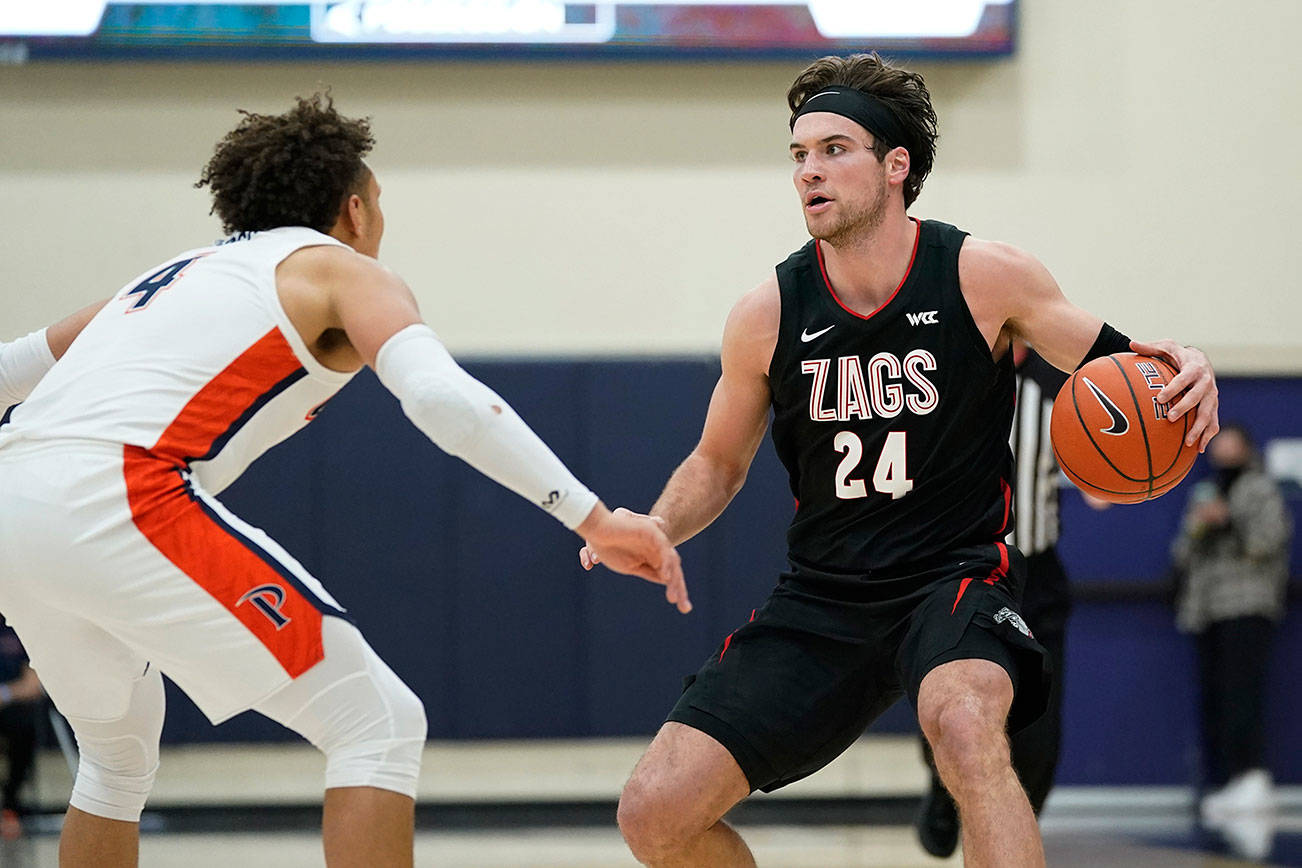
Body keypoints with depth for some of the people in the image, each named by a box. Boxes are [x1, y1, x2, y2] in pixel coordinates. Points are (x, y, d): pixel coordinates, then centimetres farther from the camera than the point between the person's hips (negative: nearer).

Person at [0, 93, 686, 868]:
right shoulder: (346, 271, 13)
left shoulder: (182, 273, 34)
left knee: (120, 755, 31)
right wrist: (595, 519, -11)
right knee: (379, 726, -2)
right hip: (120, 498, -8)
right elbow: (442, 396, -7)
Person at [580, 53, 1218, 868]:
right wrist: (652, 530, -8)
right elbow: (718, 464, 13)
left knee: (964, 723, -39)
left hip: (956, 576, -3)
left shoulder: (984, 277, -7)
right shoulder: (767, 315, -1)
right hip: (823, 597, 3)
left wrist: (1186, 368, -21)